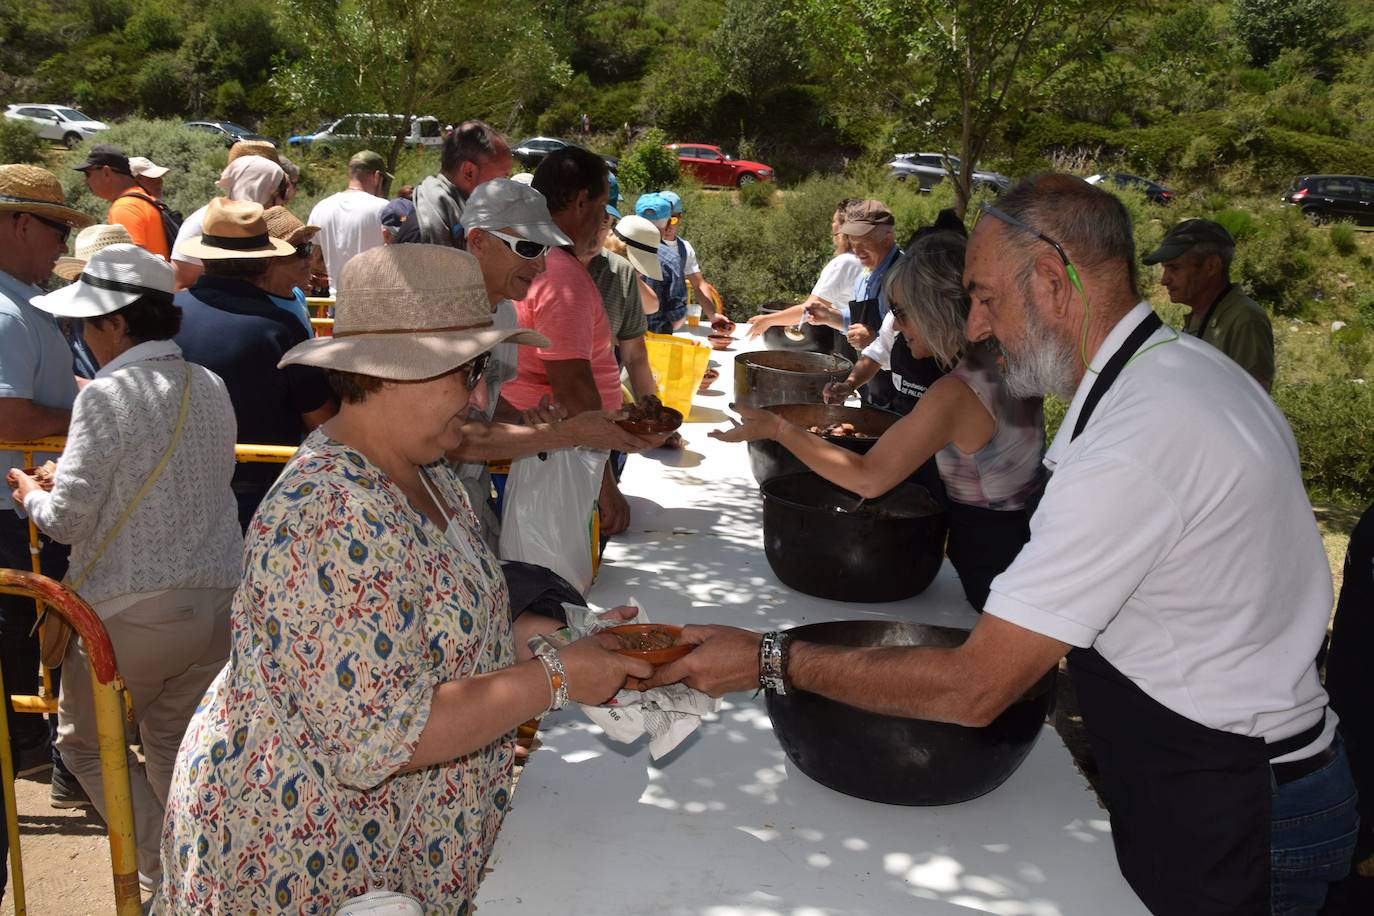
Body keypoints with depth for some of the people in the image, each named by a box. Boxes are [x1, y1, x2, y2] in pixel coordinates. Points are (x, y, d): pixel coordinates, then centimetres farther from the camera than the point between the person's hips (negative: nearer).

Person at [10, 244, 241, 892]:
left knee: (86, 743, 15)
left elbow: (68, 518, -14)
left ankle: (170, 878, 9)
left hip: (133, 609, -6)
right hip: (219, 598, 6)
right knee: (175, 746, 22)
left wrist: (30, 495, 9)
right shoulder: (211, 387, 5)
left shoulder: (107, 395, -15)